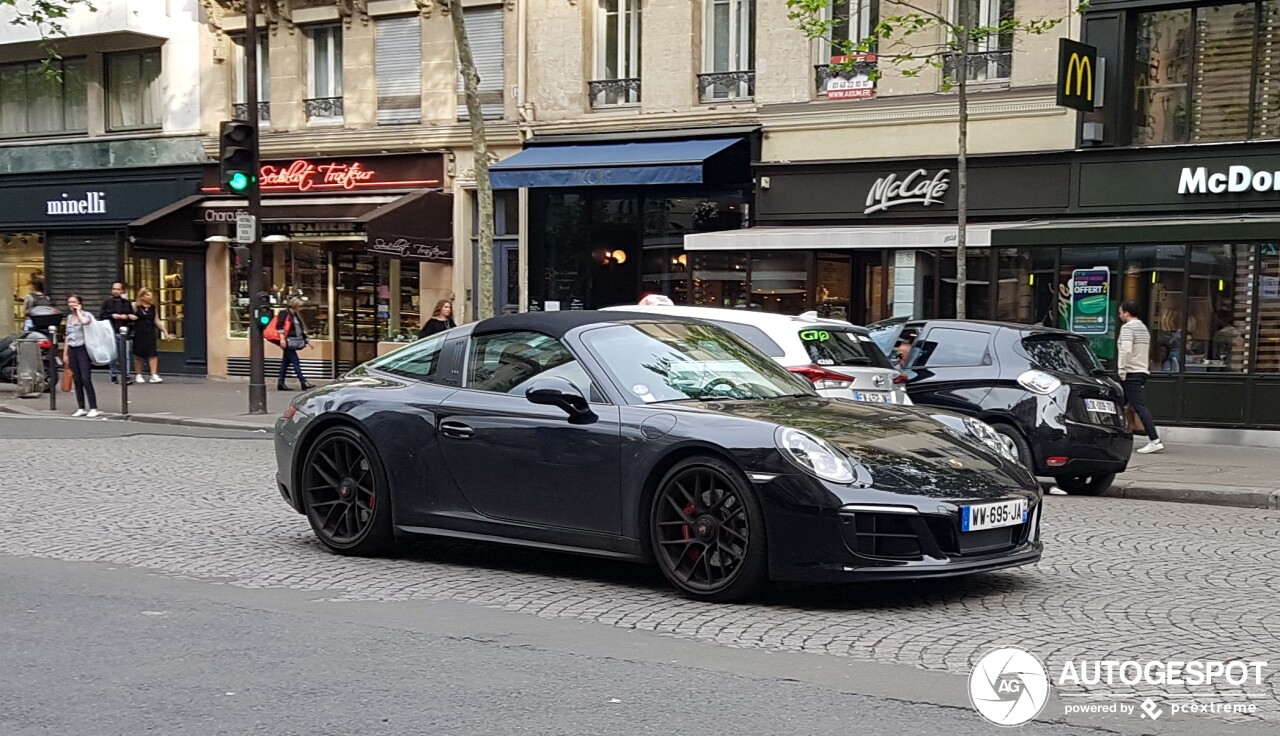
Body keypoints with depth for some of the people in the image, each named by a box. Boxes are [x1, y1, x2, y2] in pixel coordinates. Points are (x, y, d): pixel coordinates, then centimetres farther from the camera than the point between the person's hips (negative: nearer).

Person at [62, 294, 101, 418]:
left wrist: (78, 311, -12)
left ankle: (93, 408, -12)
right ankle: (81, 408, 10)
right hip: (72, 350, 6)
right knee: (77, 380, 6)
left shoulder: (86, 315, -3)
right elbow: (67, 337, 20)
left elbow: (85, 321, -30)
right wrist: (65, 354, 16)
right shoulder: (69, 318, 15)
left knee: (85, 379, -13)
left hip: (83, 349, -6)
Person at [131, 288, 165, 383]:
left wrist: (165, 331, 9)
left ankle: (154, 375, -9)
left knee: (153, 354, -6)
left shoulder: (153, 308, 10)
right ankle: (139, 375, 17)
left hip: (150, 333, 3)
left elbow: (157, 321, 12)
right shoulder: (136, 307, -1)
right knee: (138, 355, 6)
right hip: (139, 333, -3)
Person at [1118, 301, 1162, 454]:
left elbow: (1126, 350, -23)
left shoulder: (1127, 327, -10)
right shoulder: (1144, 328, 20)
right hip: (1142, 371, 10)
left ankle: (1155, 441, -20)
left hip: (1131, 373, -10)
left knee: (1140, 406, -13)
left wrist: (1122, 370, -17)